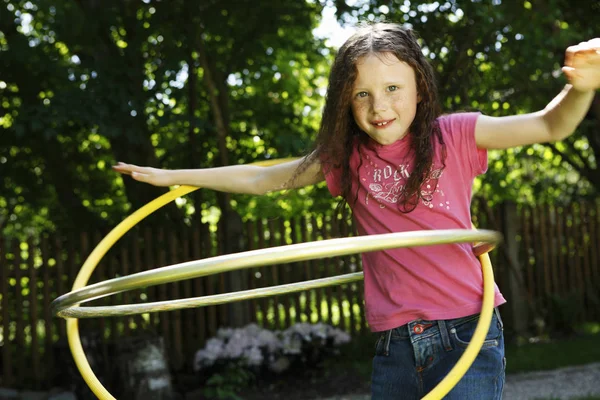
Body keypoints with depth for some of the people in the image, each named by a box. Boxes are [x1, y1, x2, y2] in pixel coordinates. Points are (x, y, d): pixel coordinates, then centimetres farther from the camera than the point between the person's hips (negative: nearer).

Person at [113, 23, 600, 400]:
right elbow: (261, 178, 16)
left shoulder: (452, 136, -1)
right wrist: (172, 176, 17)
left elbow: (549, 125, -7)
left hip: (465, 337, -3)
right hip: (395, 348, 4)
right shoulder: (347, 158, 8)